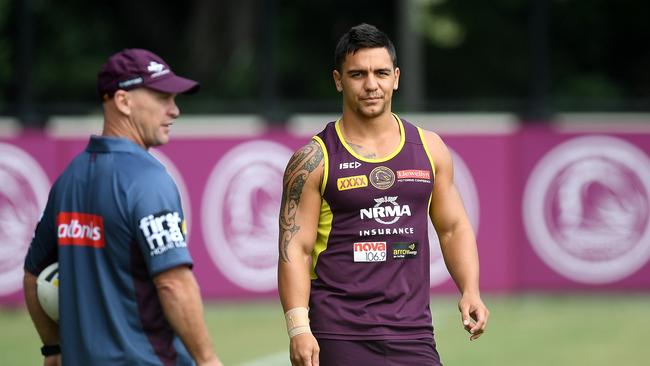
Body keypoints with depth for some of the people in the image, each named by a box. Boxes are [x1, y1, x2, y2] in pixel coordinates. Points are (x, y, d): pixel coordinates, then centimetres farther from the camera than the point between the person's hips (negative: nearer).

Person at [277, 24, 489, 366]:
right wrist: (298, 328, -16)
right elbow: (294, 248, -5)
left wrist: (470, 291, 1)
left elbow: (454, 227, 17)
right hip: (339, 335, -3)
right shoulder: (314, 160, -1)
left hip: (412, 332, 3)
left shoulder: (429, 148, 11)